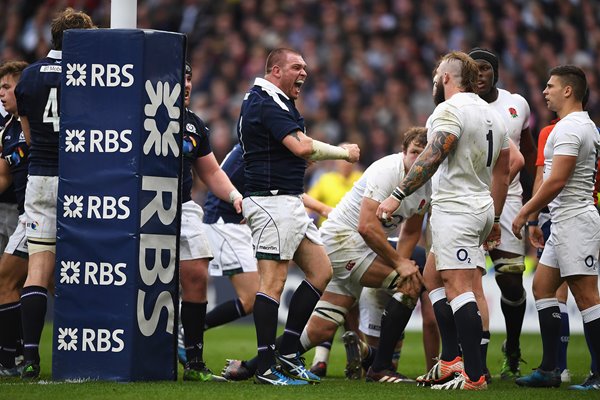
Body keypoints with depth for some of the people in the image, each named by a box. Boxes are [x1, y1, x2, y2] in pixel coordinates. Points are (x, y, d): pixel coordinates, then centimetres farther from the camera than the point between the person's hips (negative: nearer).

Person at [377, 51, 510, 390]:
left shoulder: (450, 110, -11)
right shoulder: (493, 116, 16)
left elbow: (433, 157, -21)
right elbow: (502, 173, 20)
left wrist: (398, 195, -21)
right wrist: (494, 219, 27)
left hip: (455, 208, -9)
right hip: (482, 209, 9)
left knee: (459, 289, -12)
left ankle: (474, 376, -18)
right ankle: (450, 359, 14)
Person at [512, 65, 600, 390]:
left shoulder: (569, 129, -15)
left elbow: (556, 182, -21)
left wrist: (525, 212, -12)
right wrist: (535, 210, 23)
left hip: (574, 220, -11)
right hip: (566, 220, 11)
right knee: (542, 286, 13)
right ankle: (549, 370, 13)